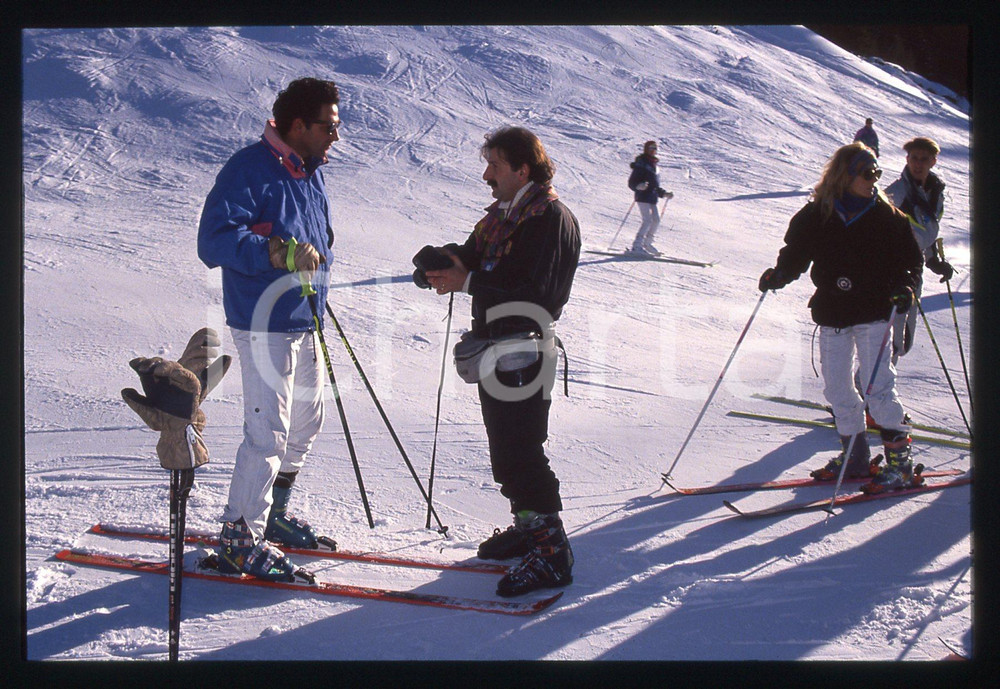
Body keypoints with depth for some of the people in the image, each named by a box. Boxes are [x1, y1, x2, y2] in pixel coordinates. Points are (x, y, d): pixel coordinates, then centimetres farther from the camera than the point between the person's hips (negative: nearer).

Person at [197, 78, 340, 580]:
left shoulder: (311, 172, 12)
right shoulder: (249, 170, -17)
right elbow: (215, 240, -26)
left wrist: (317, 254, 9)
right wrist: (279, 253, -34)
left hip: (304, 323, 10)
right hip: (265, 325, -10)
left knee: (305, 423, 19)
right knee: (268, 432, -11)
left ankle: (271, 515, 36)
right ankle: (239, 539, -2)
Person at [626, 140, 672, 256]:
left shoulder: (653, 165, 20)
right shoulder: (641, 163, -6)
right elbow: (632, 182, -12)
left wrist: (664, 194, 19)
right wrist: (639, 186, -32)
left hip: (652, 198, 9)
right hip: (642, 196, -9)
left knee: (656, 220, 6)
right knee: (647, 220, -17)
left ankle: (647, 243, 20)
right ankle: (637, 246, -18)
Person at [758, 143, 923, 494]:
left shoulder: (887, 216, 0)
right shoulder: (815, 216, 1)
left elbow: (910, 259, 5)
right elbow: (796, 254, 9)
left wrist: (904, 287, -13)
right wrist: (780, 273, -10)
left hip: (872, 313, -3)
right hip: (831, 316, 3)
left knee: (878, 386, -10)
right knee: (836, 388, 8)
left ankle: (899, 461, -2)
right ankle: (854, 456, 23)